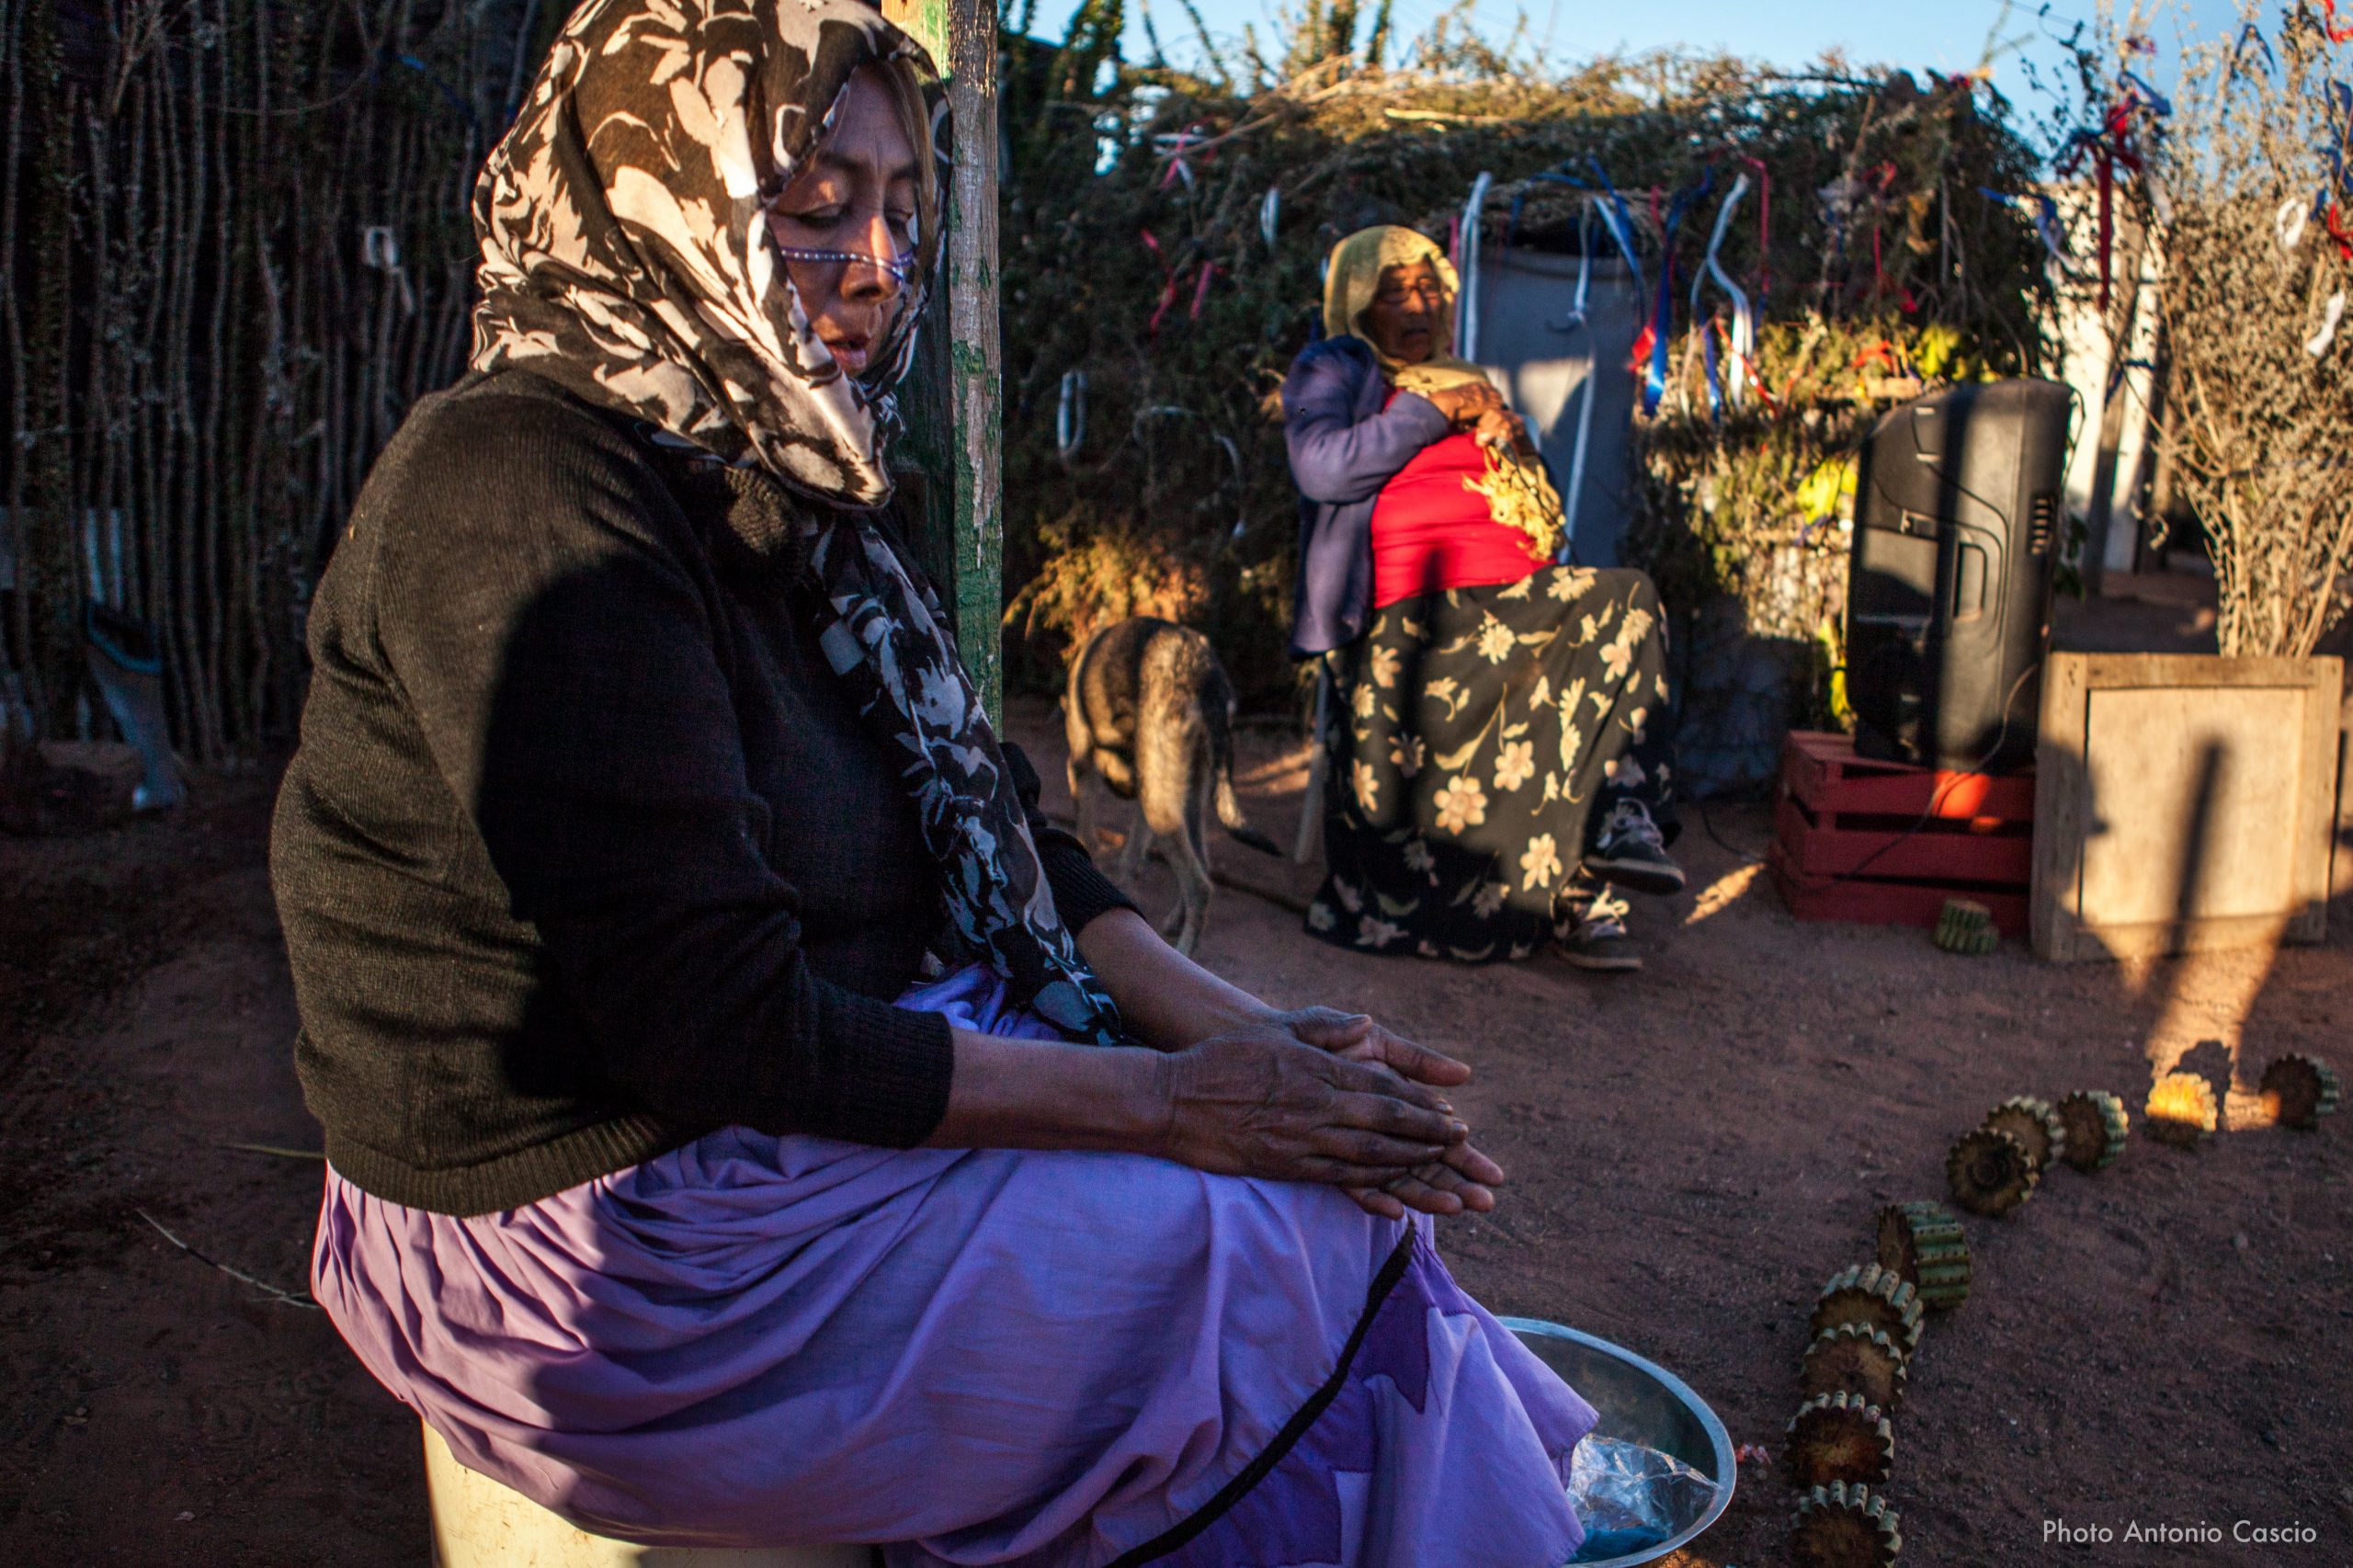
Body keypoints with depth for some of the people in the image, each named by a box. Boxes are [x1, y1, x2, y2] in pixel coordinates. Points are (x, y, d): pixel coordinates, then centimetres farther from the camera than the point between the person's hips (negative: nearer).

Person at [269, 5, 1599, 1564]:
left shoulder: (785, 487, 7)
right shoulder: (523, 493, -22)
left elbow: (1003, 833, 7)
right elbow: (720, 1031, -25)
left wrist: (1242, 1031, -6)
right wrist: (1165, 1103, -19)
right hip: (605, 1227, -8)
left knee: (1333, 1157, 3)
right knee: (1306, 1240, -8)